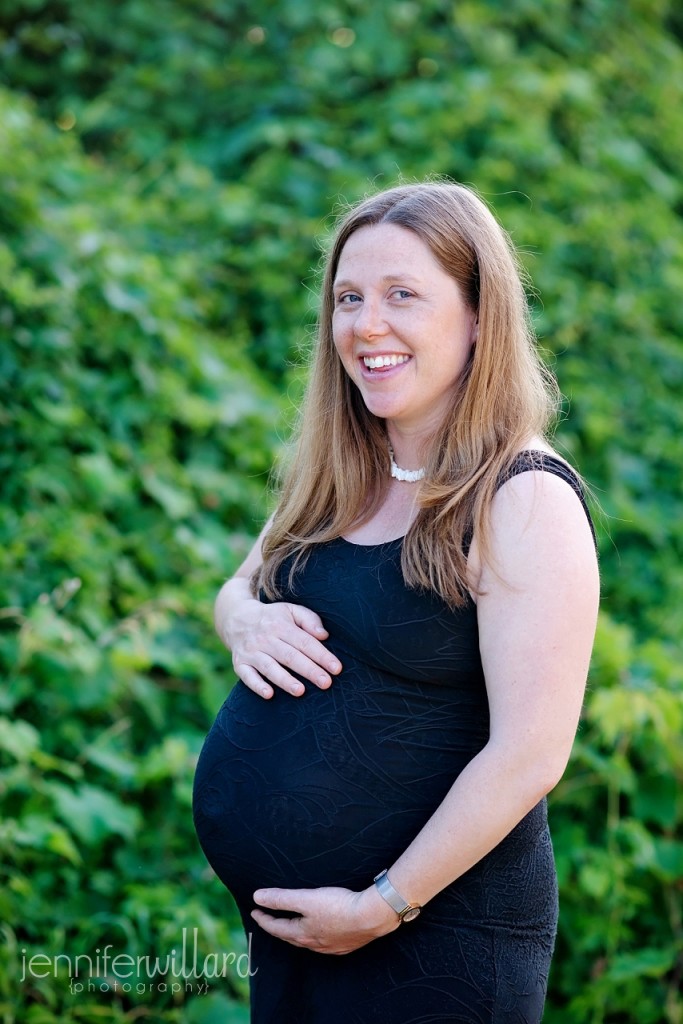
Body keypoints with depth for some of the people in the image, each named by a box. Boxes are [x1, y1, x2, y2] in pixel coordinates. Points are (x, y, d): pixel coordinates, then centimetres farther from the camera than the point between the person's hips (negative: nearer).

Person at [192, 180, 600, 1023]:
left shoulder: (526, 502, -18)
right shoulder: (336, 478, 5)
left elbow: (528, 757, -21)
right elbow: (236, 588, 17)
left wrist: (382, 907, -18)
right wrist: (244, 622, -6)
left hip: (434, 938, -7)